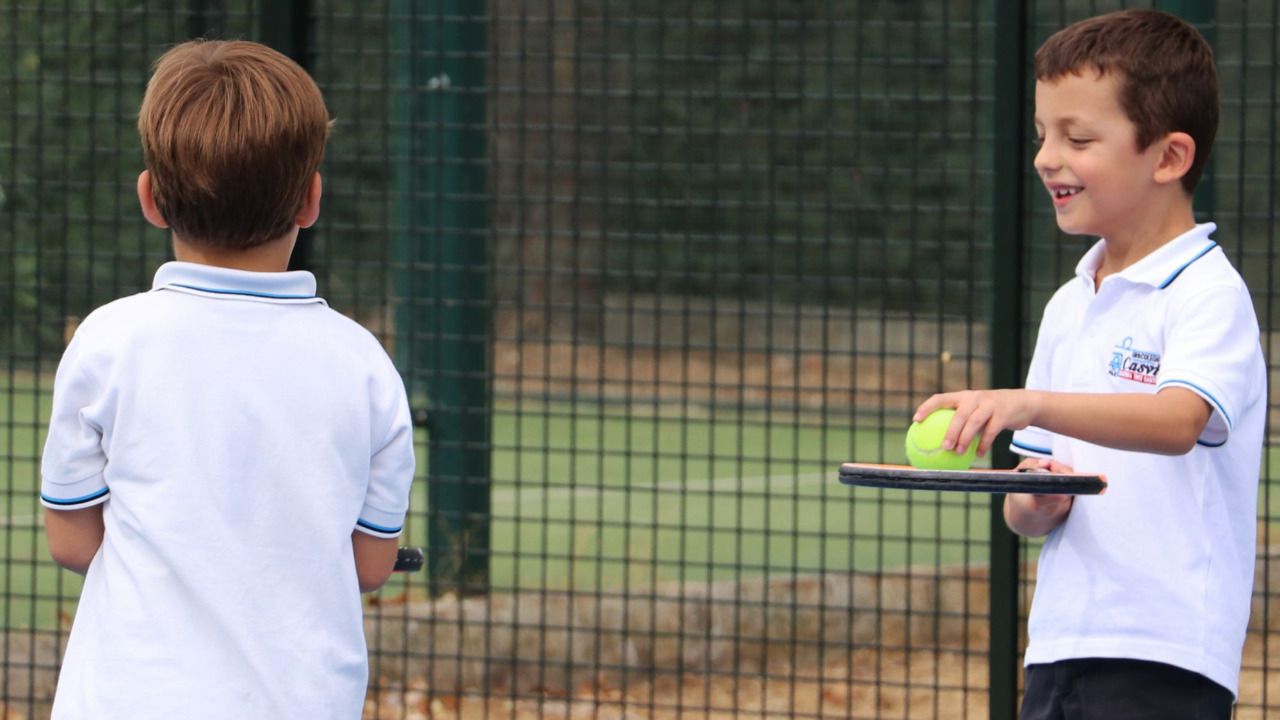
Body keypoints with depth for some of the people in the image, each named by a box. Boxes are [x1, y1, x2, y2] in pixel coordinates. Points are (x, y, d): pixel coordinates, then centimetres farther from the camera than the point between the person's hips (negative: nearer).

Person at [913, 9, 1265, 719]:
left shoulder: (1209, 293, -7)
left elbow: (1179, 421, -27)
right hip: (1057, 653, 8)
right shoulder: (1068, 307, 17)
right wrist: (1031, 504, -5)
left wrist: (1031, 404, -39)